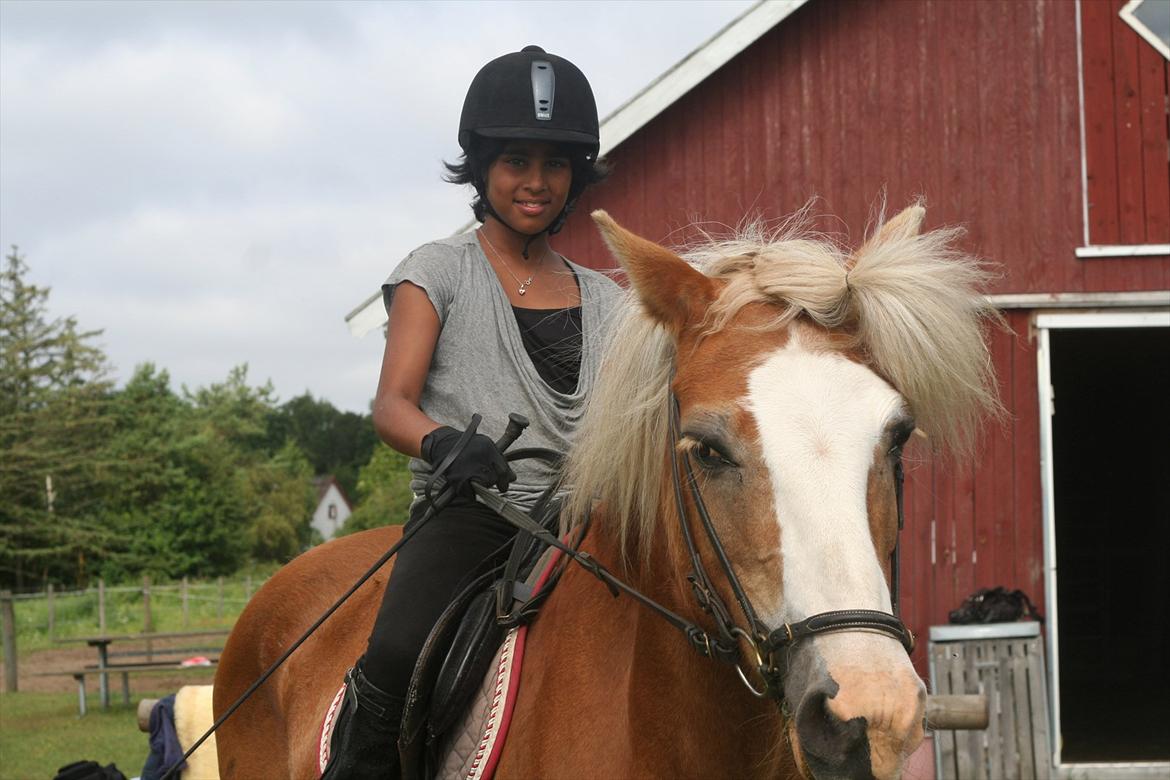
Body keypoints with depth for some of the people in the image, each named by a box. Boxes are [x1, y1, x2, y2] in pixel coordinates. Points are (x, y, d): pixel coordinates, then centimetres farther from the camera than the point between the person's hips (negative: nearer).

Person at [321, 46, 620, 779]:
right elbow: (392, 406, -4)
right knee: (400, 657, -33)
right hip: (466, 515, -4)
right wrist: (447, 444, -27)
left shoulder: (603, 299, 19)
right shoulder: (439, 271, 7)